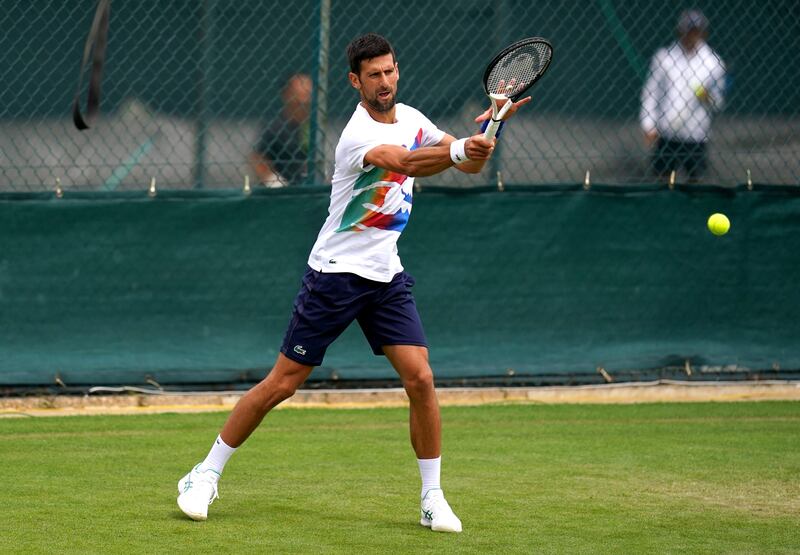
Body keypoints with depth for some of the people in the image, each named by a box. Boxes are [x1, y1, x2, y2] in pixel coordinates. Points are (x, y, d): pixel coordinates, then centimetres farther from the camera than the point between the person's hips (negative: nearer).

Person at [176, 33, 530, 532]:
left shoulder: (412, 119, 5)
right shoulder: (359, 134, -20)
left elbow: (469, 163, 11)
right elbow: (404, 162, -38)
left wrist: (484, 135, -10)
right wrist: (459, 149, -49)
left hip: (388, 277, 6)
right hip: (336, 273, -6)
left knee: (421, 379, -8)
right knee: (283, 383, -1)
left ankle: (433, 499, 2)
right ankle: (206, 475, 12)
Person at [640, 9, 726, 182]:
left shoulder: (713, 62, 0)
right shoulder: (663, 57, 0)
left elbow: (718, 104, 4)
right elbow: (650, 92, 4)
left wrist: (709, 97, -19)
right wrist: (649, 126, -3)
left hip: (696, 136, 0)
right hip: (666, 134, 0)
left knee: (694, 181, 3)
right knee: (662, 178, 4)